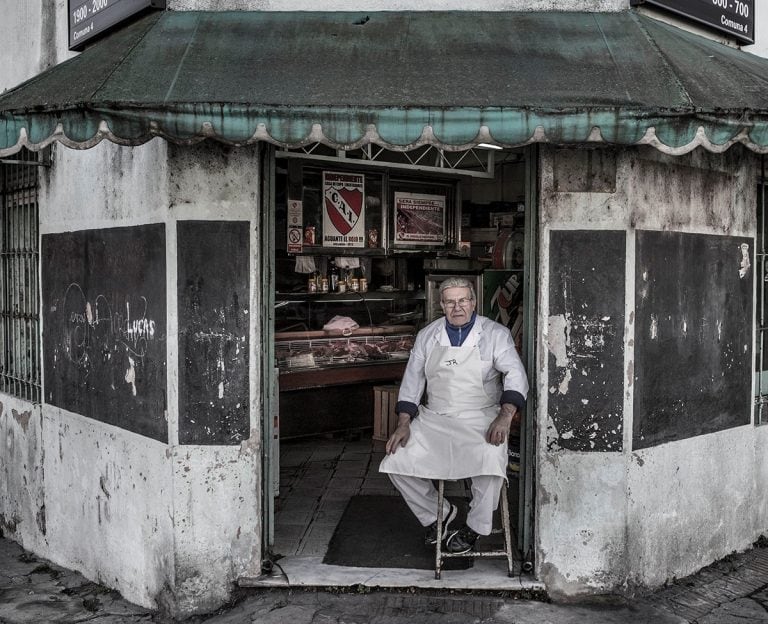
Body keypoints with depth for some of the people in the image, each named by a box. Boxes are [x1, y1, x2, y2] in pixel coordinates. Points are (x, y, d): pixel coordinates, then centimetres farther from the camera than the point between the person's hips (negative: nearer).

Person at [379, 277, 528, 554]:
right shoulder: (427, 336, 9)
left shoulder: (495, 333, -1)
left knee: (491, 463, -33)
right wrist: (403, 424, -3)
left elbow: (515, 374, -11)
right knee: (394, 463, -12)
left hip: (480, 419, -3)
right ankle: (437, 512, 13)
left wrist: (505, 416, -29)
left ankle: (474, 528, -4)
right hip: (433, 418, 4)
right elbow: (412, 379, 10)